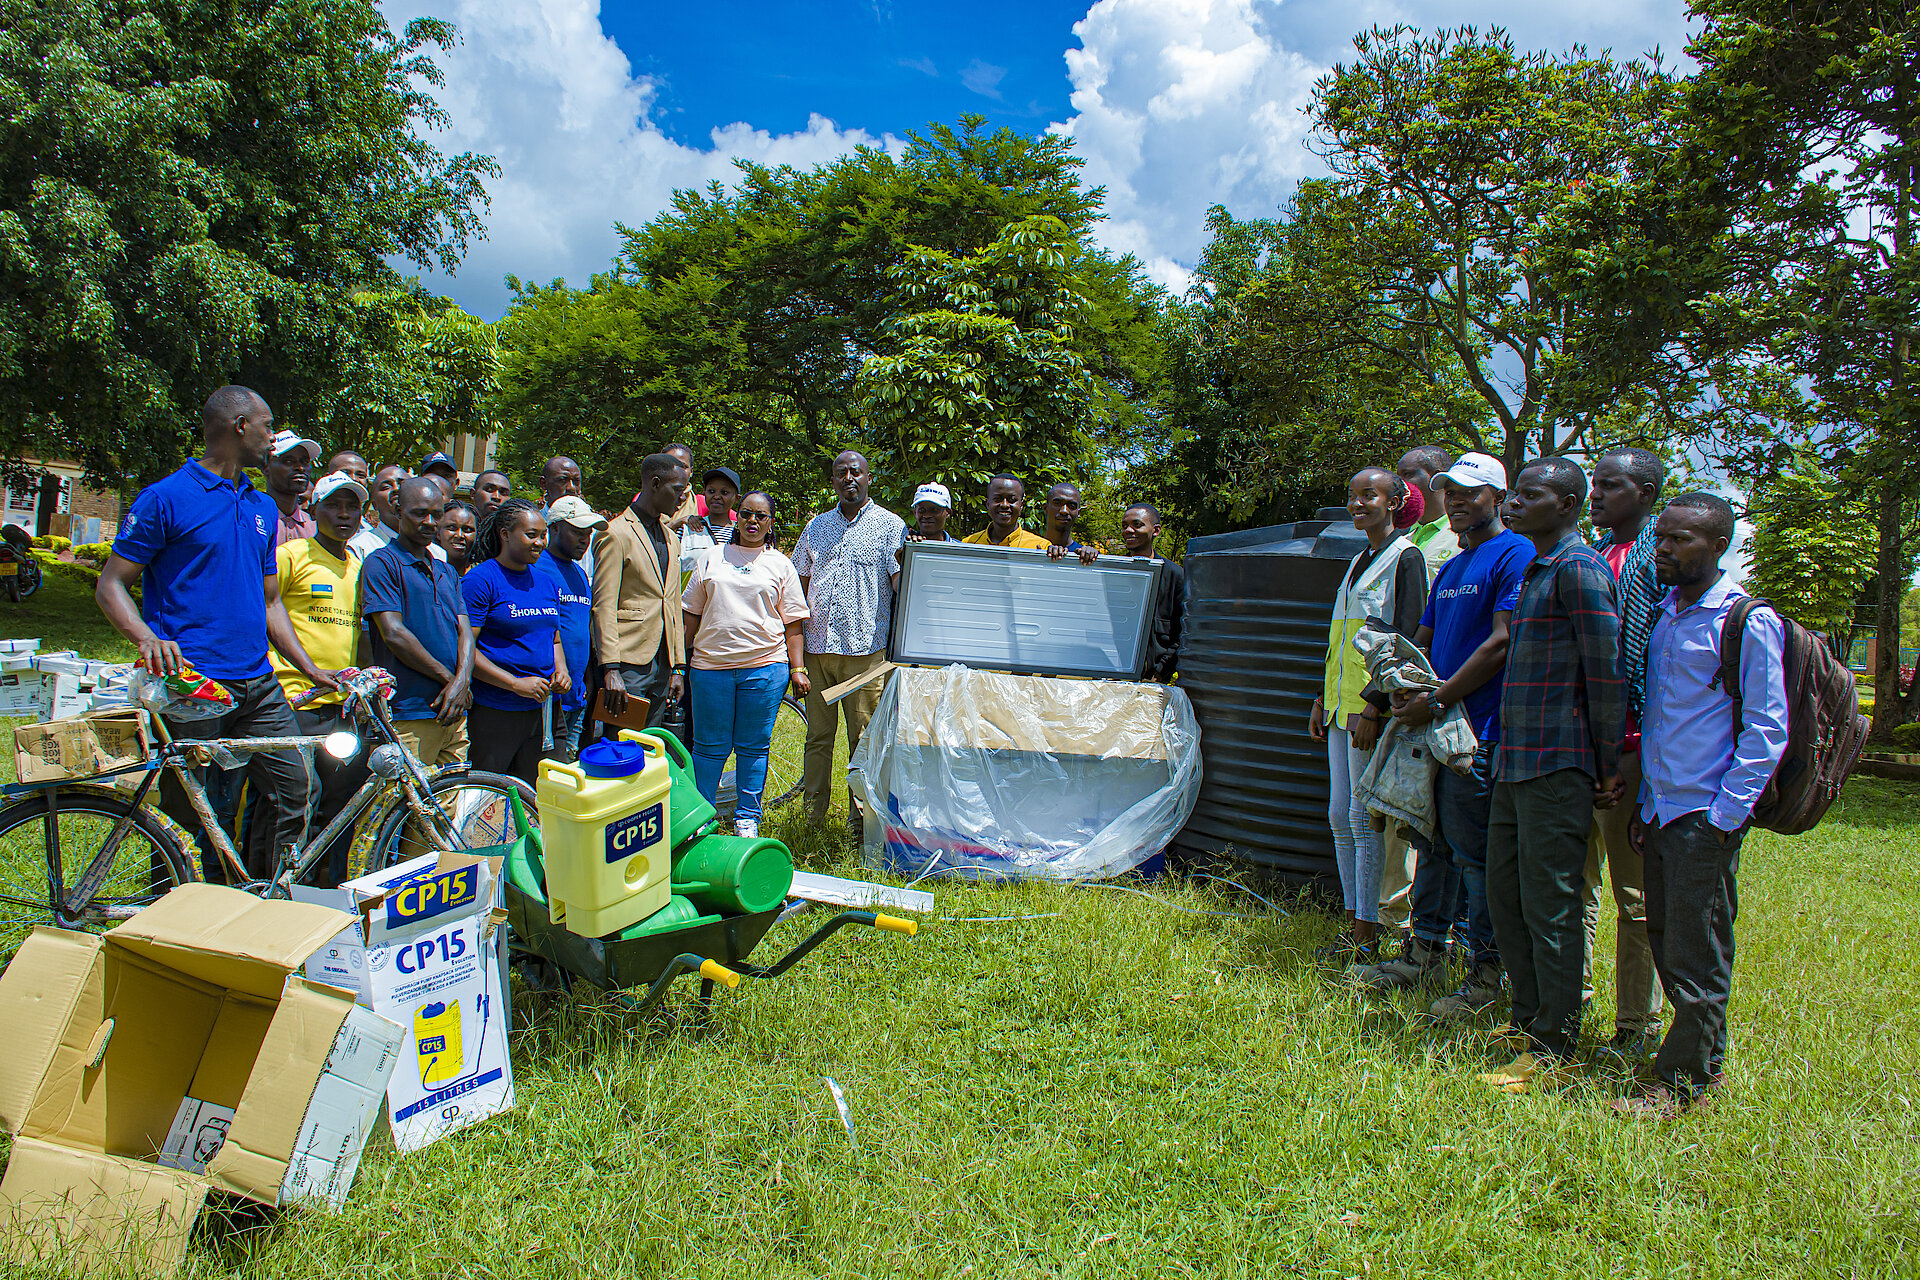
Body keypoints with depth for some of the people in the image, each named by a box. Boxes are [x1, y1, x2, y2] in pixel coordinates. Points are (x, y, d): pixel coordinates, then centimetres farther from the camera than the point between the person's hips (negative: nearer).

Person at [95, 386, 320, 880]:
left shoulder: (262, 507, 17)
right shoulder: (165, 498, -3)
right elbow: (111, 585, -3)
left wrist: (311, 669, 12)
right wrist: (148, 639, -22)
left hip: (257, 685, 6)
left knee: (293, 792, 0)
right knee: (187, 818, 0)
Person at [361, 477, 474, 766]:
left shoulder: (447, 571, 21)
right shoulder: (381, 563, 0)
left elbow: (465, 631, 11)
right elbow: (393, 633, -9)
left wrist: (462, 681, -8)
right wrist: (448, 678, -7)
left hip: (454, 713, 6)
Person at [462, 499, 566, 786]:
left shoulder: (547, 583, 13)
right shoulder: (480, 579, -9)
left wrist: (561, 670, 3)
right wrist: (516, 684, -18)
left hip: (536, 709, 7)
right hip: (492, 711, -7)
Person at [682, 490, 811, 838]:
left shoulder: (780, 564, 9)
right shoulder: (712, 557, 12)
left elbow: (792, 622, 7)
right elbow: (691, 612, 14)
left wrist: (798, 669, -1)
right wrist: (680, 659, 9)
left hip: (764, 665, -1)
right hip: (711, 665, 1)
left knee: (754, 747, 5)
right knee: (710, 746, 4)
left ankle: (747, 820, 16)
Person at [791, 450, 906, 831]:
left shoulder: (889, 525, 2)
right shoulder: (817, 526, 15)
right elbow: (800, 583, 18)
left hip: (865, 650, -4)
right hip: (817, 646, 4)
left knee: (864, 737, 1)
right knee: (818, 735, 9)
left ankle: (860, 815, 11)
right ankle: (812, 815, 19)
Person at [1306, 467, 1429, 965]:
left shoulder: (1406, 558, -7)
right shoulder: (1359, 562, 19)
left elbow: (1407, 638, -14)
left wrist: (1374, 704, -20)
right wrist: (1323, 699, 19)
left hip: (1373, 707, -9)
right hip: (1342, 707, 9)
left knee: (1363, 819, -6)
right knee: (1341, 817, 9)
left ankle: (1366, 941, 1)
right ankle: (1353, 926, 18)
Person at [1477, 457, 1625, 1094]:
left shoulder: (1579, 569, -12)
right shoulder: (1535, 570, 18)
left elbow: (1607, 671, -14)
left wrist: (1608, 769, -11)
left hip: (1558, 764, -9)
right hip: (1516, 760, 9)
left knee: (1550, 906, -2)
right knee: (1506, 895, 15)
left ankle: (1553, 1052, 8)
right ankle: (1528, 1021, 29)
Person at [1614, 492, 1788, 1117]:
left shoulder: (1750, 622, -9)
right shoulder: (1662, 615, 12)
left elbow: (1767, 730, -10)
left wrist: (1724, 815, -14)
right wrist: (1644, 794, 15)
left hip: (1706, 814, -7)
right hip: (1660, 808, 7)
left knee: (1696, 952, 0)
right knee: (1663, 939, 14)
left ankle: (1683, 1079, 11)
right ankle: (1707, 1057, 30)